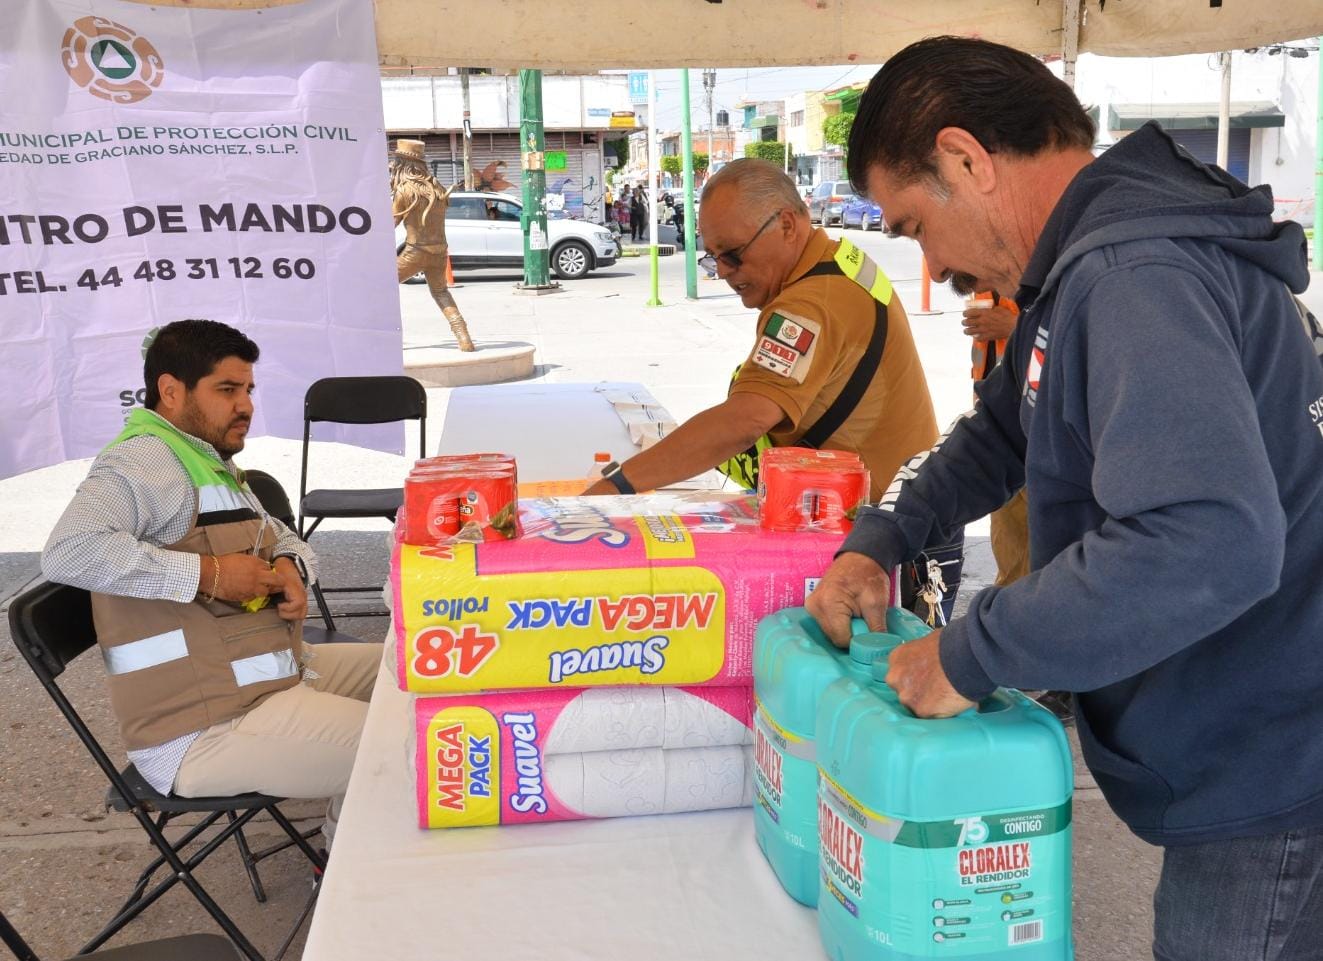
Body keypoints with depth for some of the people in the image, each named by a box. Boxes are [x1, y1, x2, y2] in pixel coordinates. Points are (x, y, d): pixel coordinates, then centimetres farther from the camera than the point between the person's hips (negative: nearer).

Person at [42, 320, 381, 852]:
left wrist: (289, 566, 0)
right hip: (203, 732, -11)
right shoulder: (145, 460, -16)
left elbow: (281, 536, 25)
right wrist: (207, 573, -27)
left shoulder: (211, 464, 15)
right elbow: (69, 551, -32)